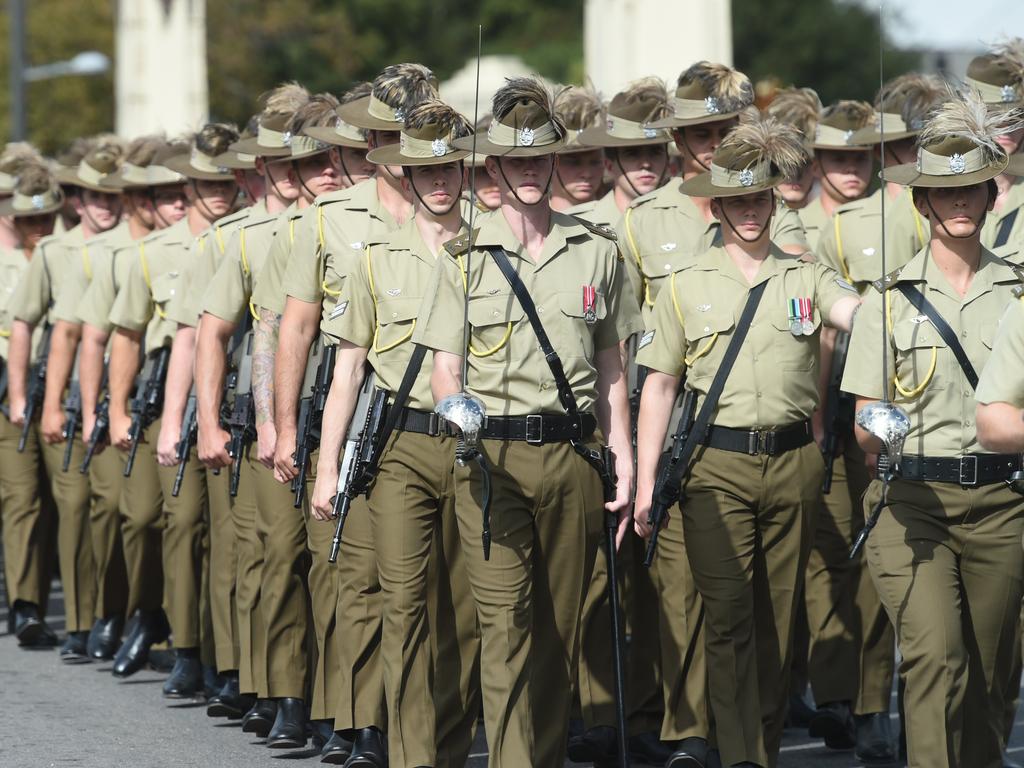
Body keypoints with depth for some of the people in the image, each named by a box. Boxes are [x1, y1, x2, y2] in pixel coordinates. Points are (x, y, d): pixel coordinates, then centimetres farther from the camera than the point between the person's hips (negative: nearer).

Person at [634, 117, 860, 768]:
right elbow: (659, 385, 7)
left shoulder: (807, 278, 8)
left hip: (793, 462, 1)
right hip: (719, 465, -1)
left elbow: (860, 313, -11)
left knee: (777, 616, 8)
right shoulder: (687, 287, 7)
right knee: (729, 615, -9)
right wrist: (646, 481, 1)